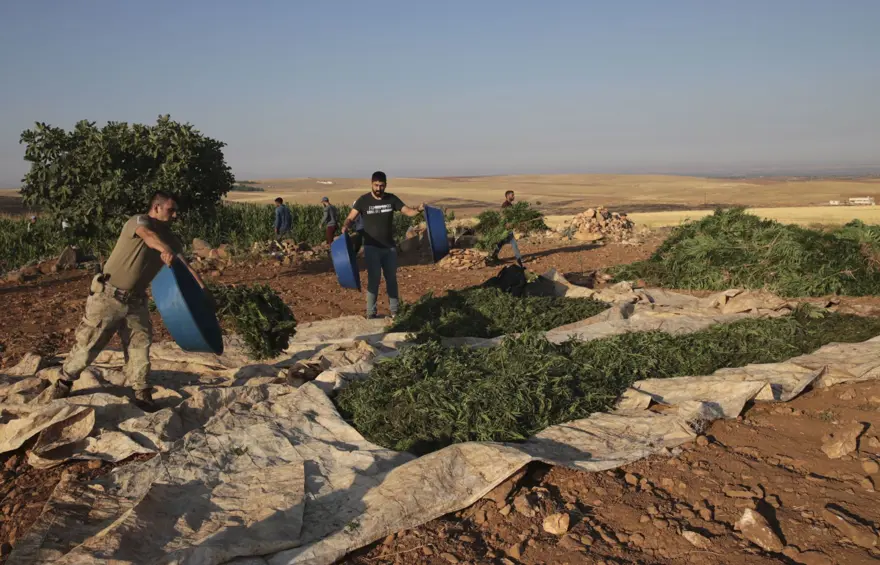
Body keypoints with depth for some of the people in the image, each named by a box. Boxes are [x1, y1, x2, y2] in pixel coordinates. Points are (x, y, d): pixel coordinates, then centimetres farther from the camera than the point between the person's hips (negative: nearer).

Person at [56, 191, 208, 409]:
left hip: (135, 301, 6)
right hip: (108, 296, -6)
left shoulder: (170, 239, 6)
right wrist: (165, 250, -59)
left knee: (140, 344, 3)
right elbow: (148, 235, -37)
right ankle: (65, 381, 24)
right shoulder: (139, 221, -14)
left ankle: (141, 393, 13)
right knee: (88, 343, 3)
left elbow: (185, 266, 0)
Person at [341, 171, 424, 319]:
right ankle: (371, 313, 0)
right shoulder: (363, 200, -7)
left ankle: (394, 310, 22)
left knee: (391, 278, 12)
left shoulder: (391, 199, 1)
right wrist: (345, 226, -33)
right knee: (374, 279, -8)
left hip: (390, 247, 4)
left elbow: (408, 211, -3)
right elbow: (351, 218, -10)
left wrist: (418, 210, -25)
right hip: (372, 247, -4)